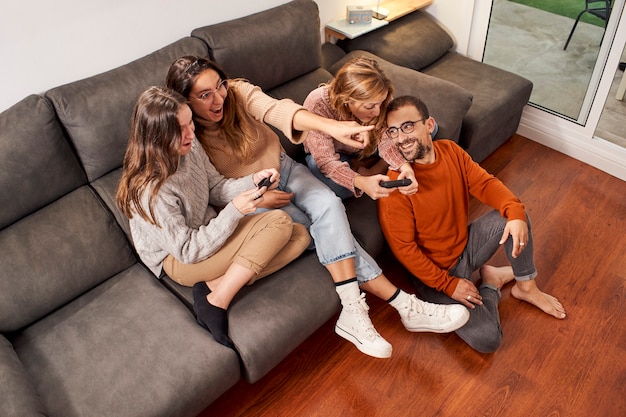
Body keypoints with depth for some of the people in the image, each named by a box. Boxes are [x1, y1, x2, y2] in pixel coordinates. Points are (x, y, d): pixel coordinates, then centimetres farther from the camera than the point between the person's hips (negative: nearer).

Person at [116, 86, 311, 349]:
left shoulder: (189, 147, -10)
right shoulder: (151, 191, -30)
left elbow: (217, 188, 4)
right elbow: (188, 251, -23)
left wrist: (253, 181, -15)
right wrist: (234, 211, -28)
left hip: (209, 230, 8)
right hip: (178, 259, -8)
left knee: (300, 237, -6)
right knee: (279, 222, -23)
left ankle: (216, 283, -15)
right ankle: (216, 303, -19)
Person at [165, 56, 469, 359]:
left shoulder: (238, 93, -11)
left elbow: (277, 110, -30)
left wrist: (331, 126, -48)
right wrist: (257, 198, -24)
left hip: (283, 169, 3)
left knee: (329, 205, -27)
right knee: (325, 231, -23)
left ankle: (353, 312, -26)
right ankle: (402, 303, -19)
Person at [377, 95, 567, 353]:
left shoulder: (450, 151, -6)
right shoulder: (394, 186, -27)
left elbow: (484, 183, -2)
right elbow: (403, 248, -23)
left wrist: (515, 213, -22)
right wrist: (449, 285, -20)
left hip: (466, 245, 7)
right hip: (434, 273, -6)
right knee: (487, 339, -21)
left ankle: (526, 287, 12)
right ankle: (490, 284, 12)